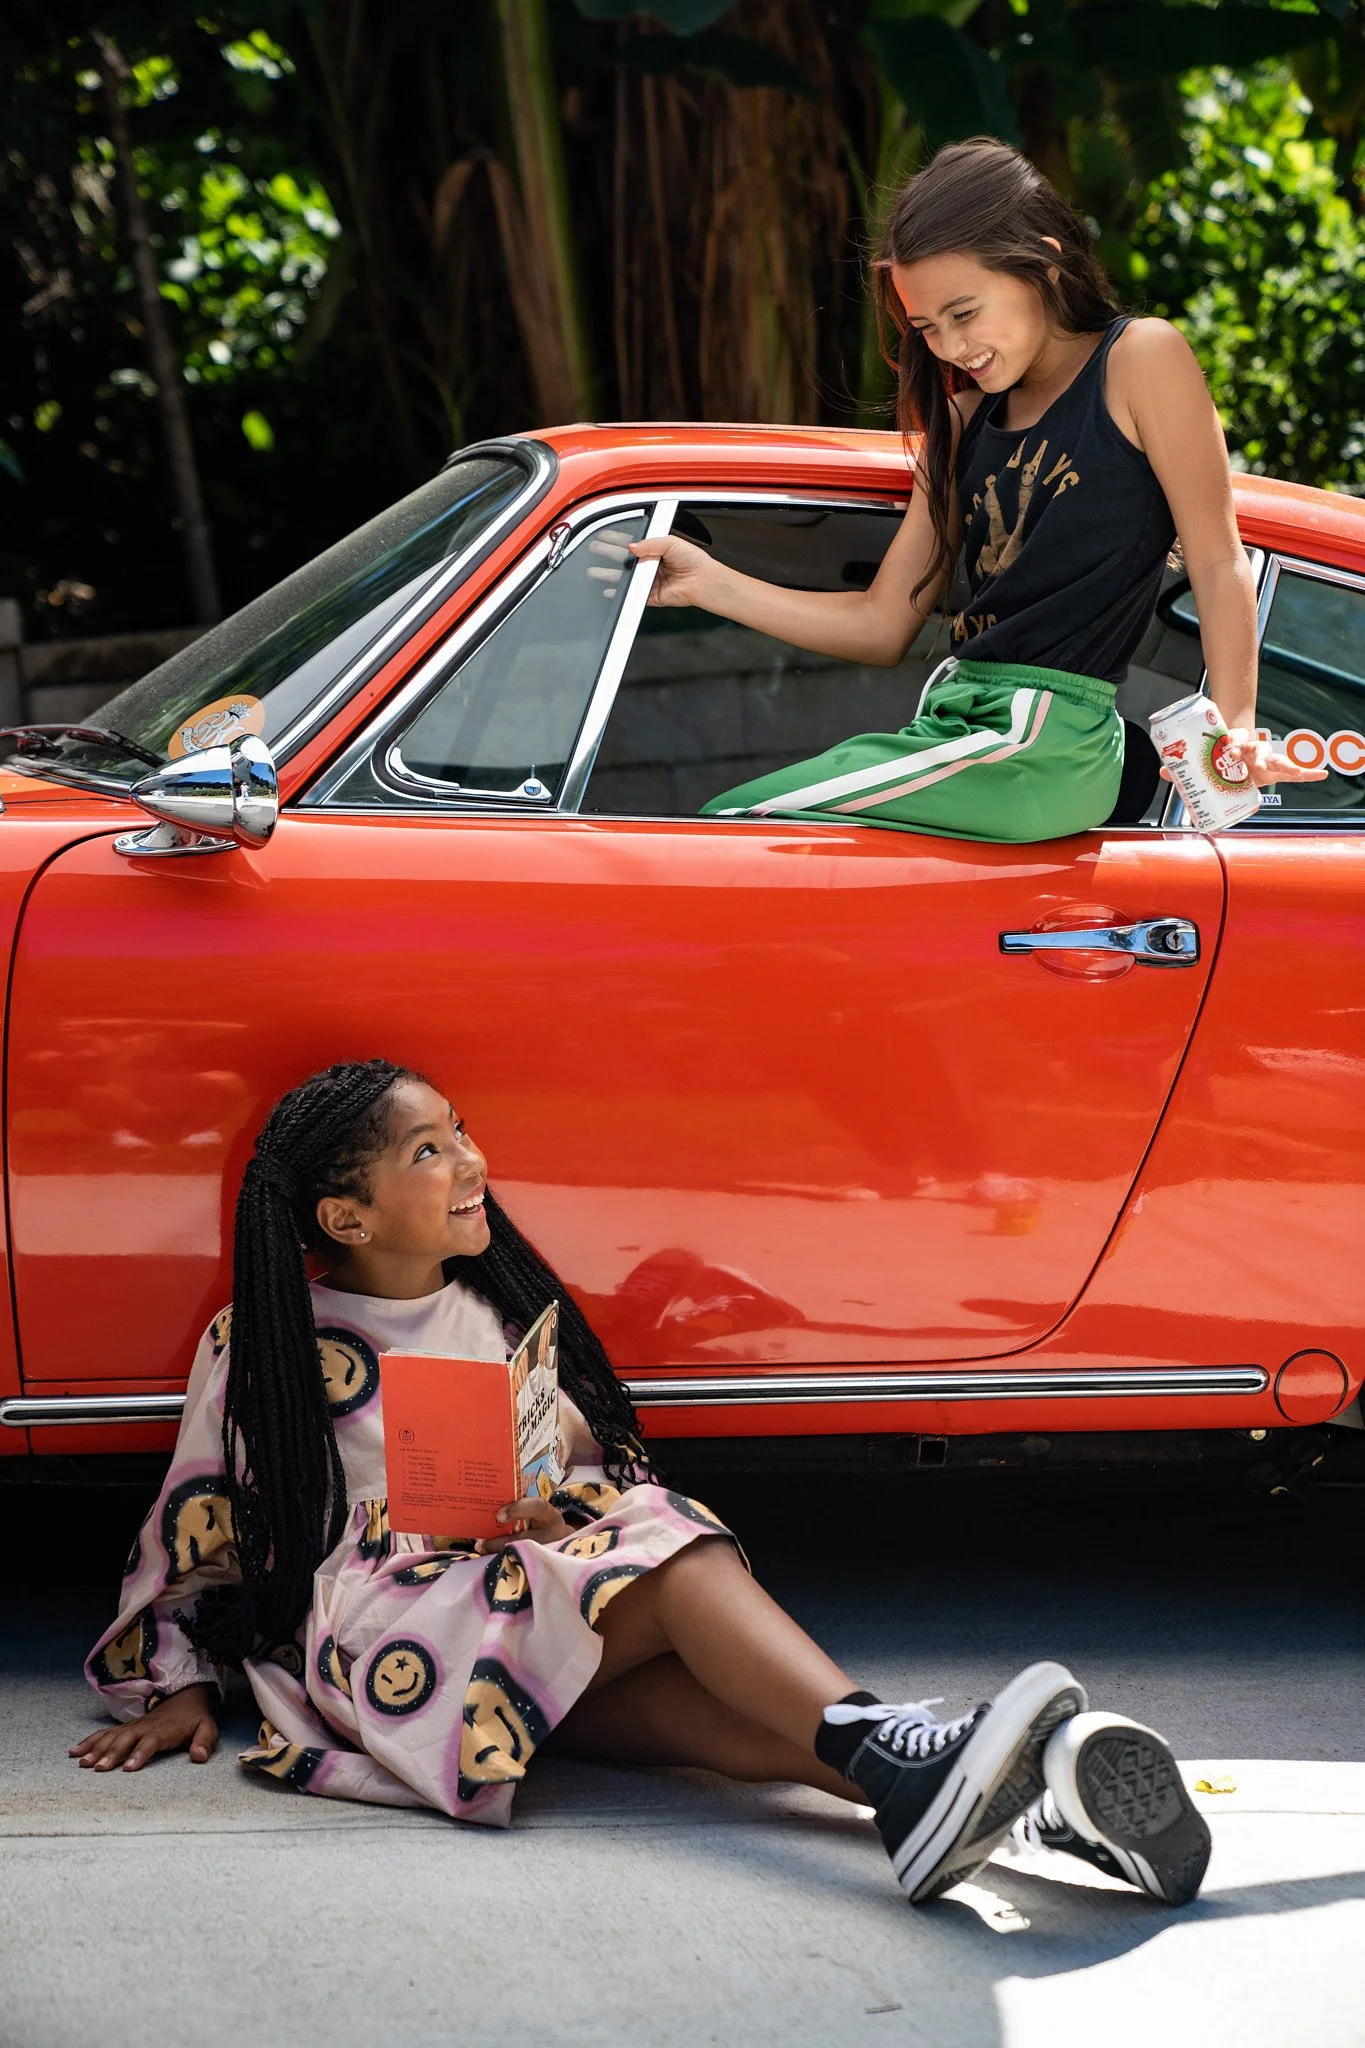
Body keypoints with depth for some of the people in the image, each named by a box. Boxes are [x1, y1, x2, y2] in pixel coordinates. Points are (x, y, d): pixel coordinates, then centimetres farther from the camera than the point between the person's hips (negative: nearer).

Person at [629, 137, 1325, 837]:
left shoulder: (1139, 358, -2)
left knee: (726, 827, -16)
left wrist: (1235, 730, -16)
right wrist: (711, 584, 12)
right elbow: (882, 625, 18)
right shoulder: (965, 420, 18)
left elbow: (1217, 560, -4)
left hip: (1045, 746, -8)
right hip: (958, 728, 8)